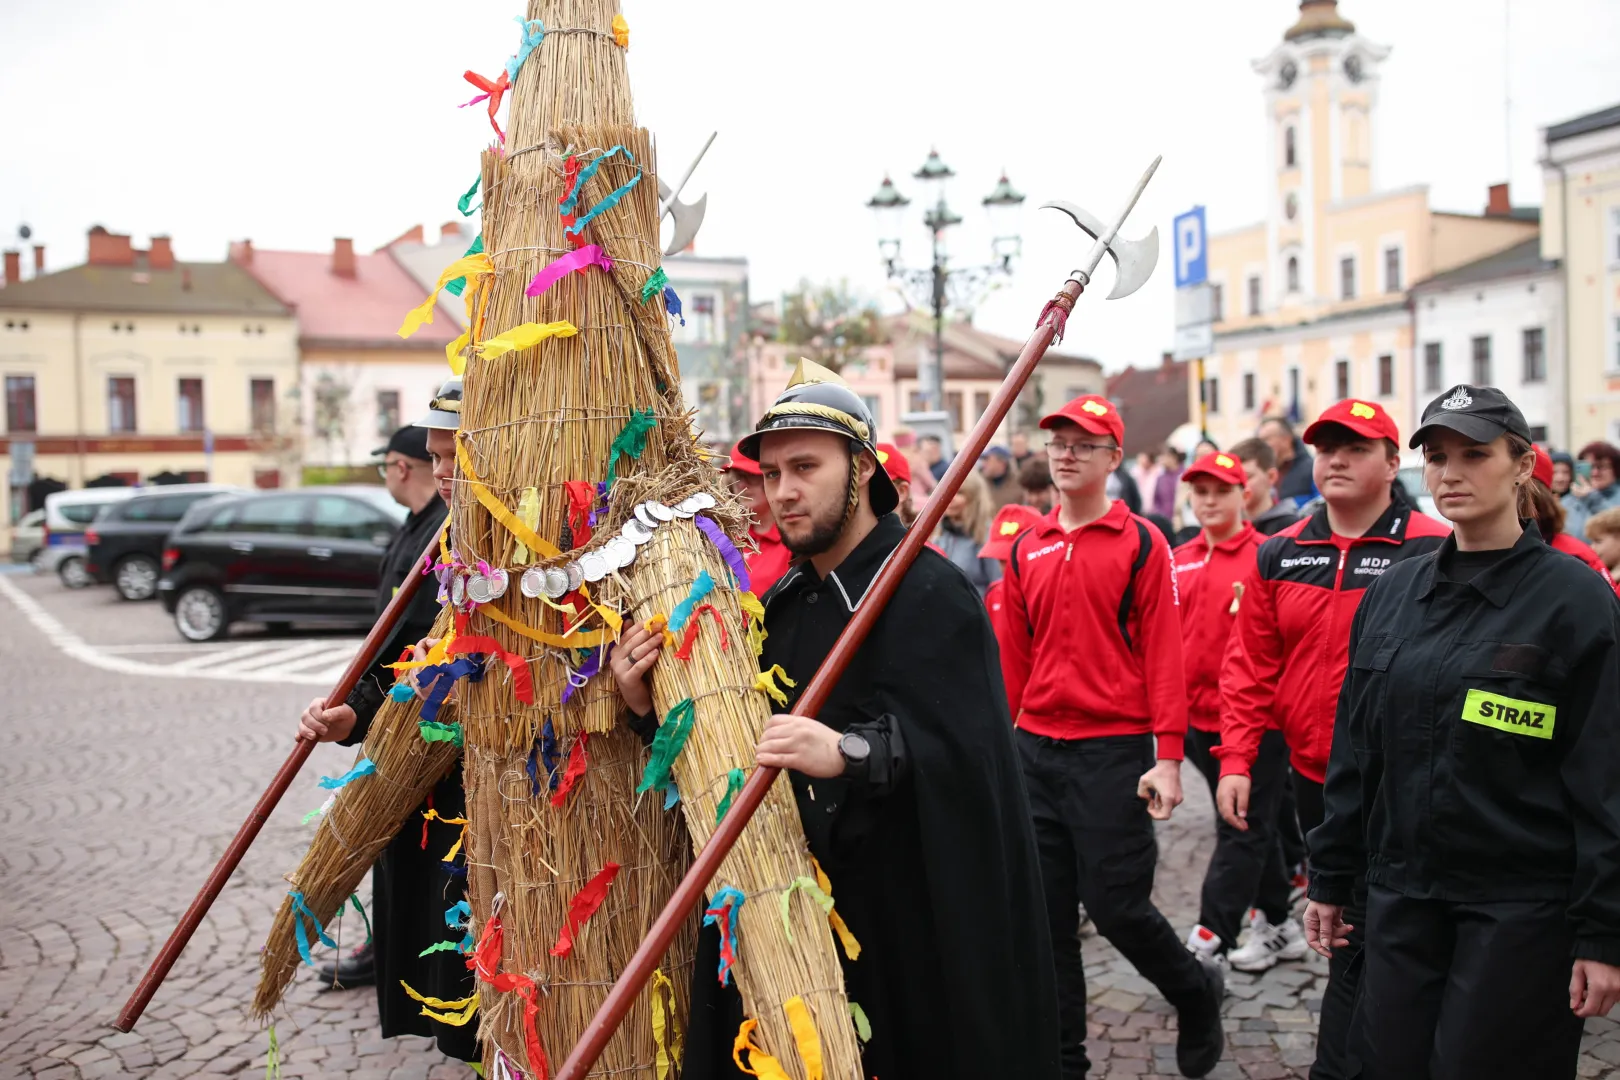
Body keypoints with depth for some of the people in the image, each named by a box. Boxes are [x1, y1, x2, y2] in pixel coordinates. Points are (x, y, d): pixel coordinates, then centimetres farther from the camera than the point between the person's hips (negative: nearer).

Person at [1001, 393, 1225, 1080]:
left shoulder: (1141, 544, -4)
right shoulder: (1026, 550, 9)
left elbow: (1163, 656, -7)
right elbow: (1015, 658, 12)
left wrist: (1168, 758, -12)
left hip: (1113, 753, -4)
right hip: (1036, 752, 5)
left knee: (1116, 906, -1)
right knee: (1045, 913, 8)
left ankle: (1197, 992, 29)